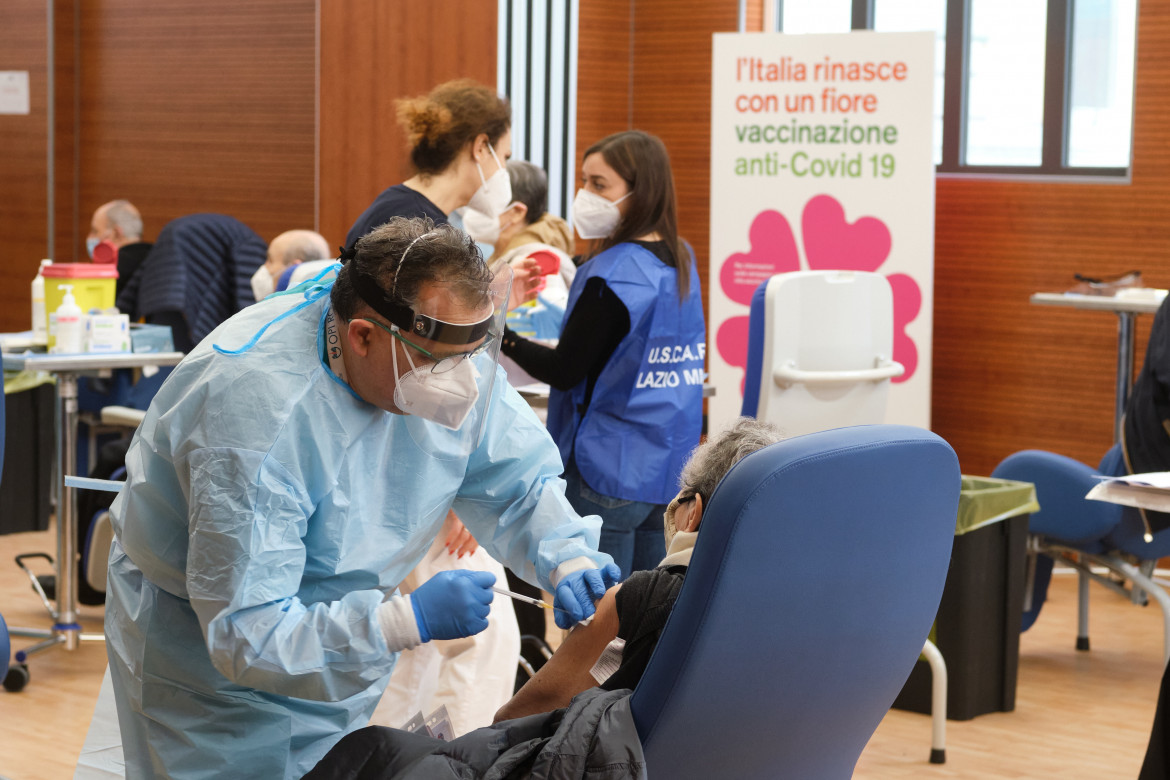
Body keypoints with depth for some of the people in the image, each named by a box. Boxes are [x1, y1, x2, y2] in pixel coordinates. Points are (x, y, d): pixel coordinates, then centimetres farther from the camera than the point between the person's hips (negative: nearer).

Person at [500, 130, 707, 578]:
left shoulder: (611, 276, -16)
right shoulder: (682, 262, 8)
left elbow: (563, 370, -12)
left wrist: (499, 334, -3)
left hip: (608, 473, -8)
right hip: (669, 472, 8)